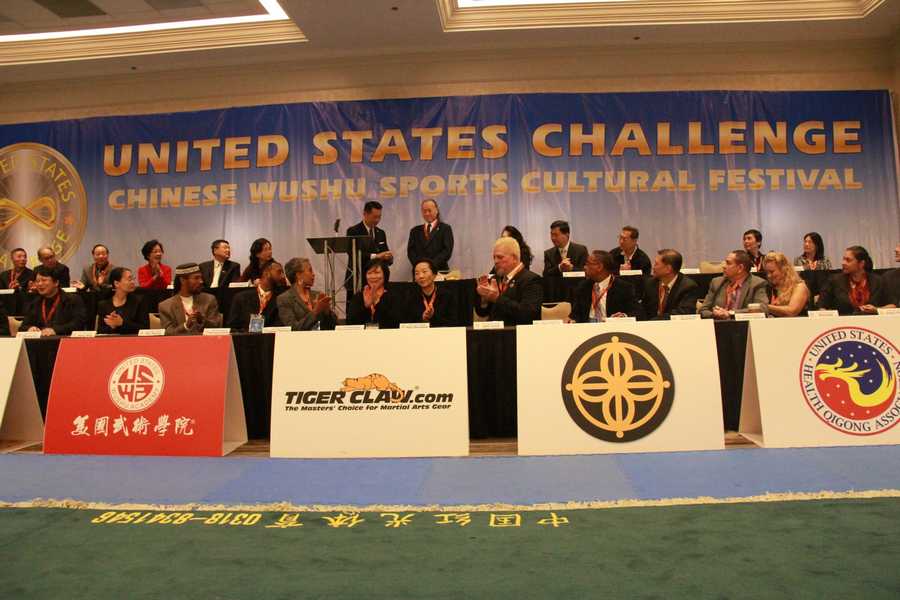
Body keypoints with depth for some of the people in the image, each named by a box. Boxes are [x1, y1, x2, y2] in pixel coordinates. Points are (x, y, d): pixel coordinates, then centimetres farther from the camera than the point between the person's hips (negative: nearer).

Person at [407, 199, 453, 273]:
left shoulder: (445, 228, 6)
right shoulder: (415, 231, 16)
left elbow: (447, 250, -3)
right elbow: (410, 250, 8)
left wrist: (432, 264, -14)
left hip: (439, 270, -2)